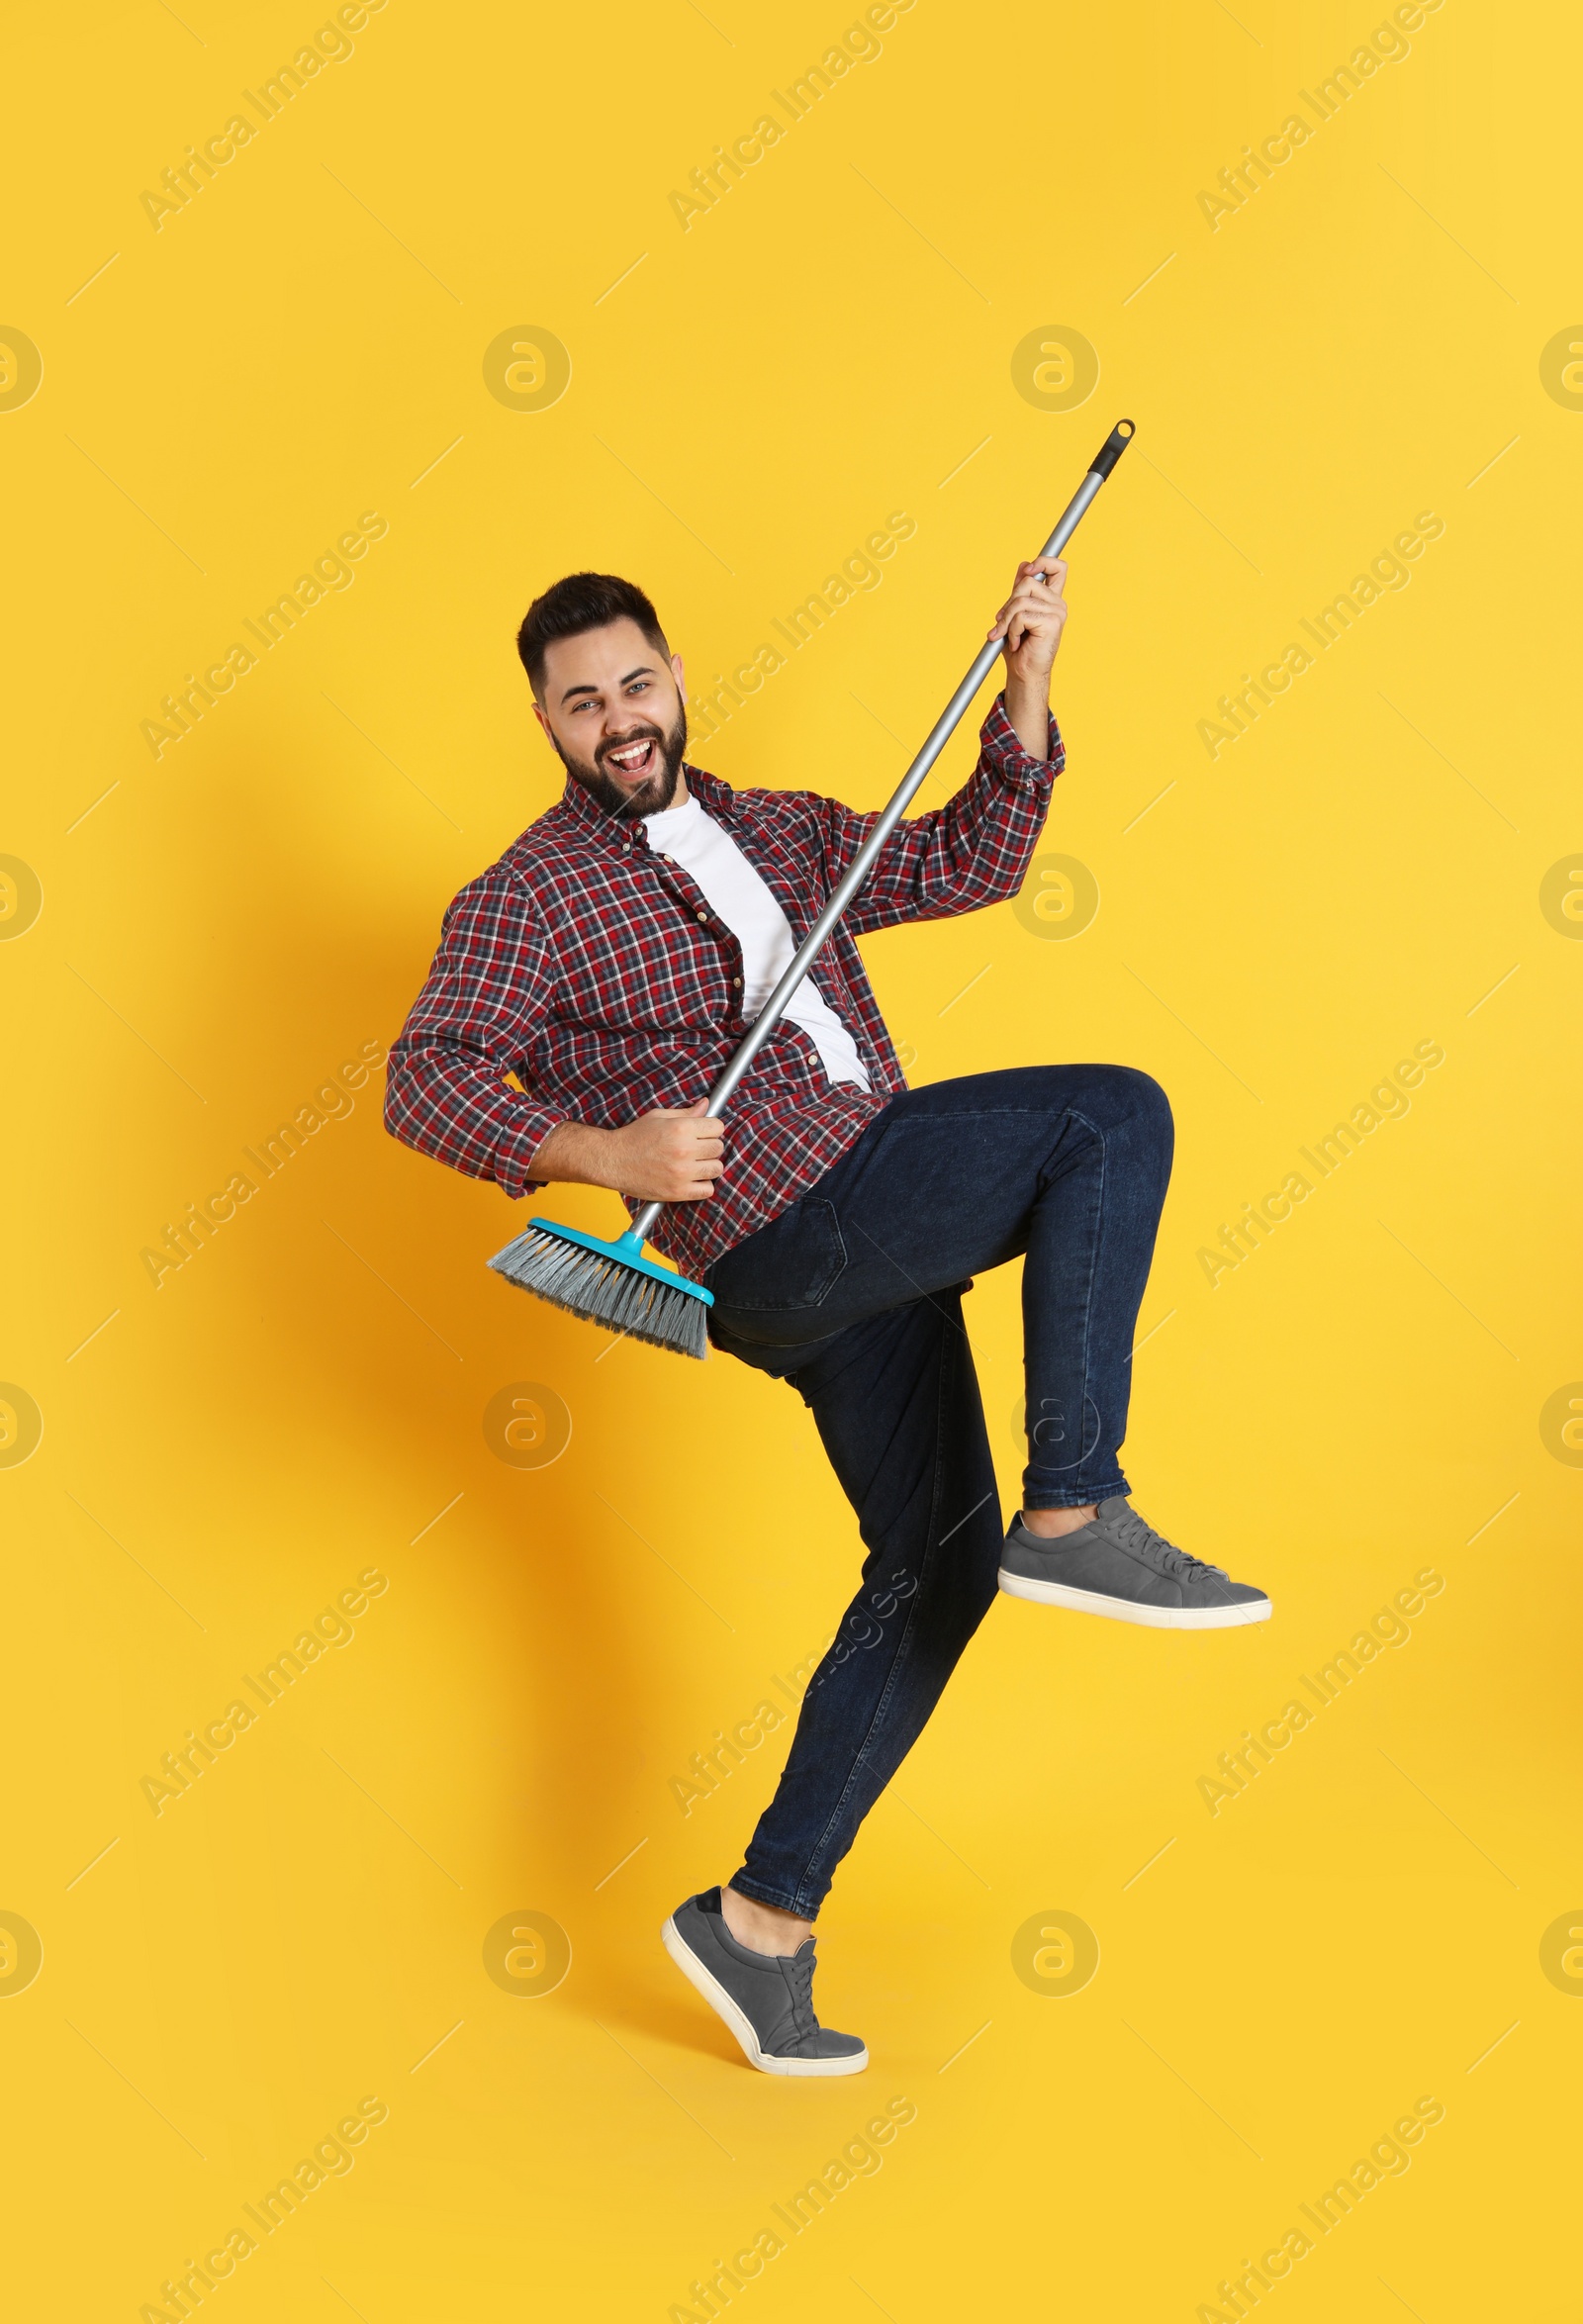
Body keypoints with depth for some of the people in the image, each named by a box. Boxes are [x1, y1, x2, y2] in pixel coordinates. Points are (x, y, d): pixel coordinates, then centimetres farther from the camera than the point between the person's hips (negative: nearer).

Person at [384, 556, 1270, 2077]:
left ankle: (762, 1922, 15)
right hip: (781, 1232, -8)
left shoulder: (779, 832, 21)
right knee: (1115, 1117, -18)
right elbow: (422, 1080, -10)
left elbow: (965, 866, 16)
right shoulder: (531, 895, 0)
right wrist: (603, 1153, -26)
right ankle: (1077, 1518, -21)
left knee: (936, 1566, 9)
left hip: (873, 1242, 8)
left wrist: (1024, 686, 5)